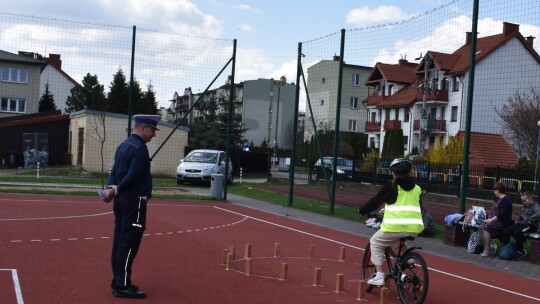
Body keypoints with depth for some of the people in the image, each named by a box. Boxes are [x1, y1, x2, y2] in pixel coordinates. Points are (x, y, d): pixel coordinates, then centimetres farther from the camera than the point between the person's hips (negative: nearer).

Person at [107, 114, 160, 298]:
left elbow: (114, 171, 14)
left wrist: (112, 187, -2)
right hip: (134, 200, -10)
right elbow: (133, 176, -21)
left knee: (120, 241, 12)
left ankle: (118, 282, 18)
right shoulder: (140, 148, -14)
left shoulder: (123, 146, 16)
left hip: (121, 200, 10)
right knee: (129, 243, -7)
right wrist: (118, 190, -8)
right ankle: (122, 286, -5)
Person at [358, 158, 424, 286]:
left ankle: (379, 276, 7)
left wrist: (362, 210, 22)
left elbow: (375, 201, 7)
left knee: (375, 243, 17)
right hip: (414, 227, 6)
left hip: (395, 226, -6)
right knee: (402, 243, 38)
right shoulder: (416, 188, 18)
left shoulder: (391, 187, 3)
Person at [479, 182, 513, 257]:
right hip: (494, 221, 9)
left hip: (503, 223, -9)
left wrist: (491, 220, -22)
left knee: (485, 228, -24)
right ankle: (485, 248, -7)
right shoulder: (497, 199, 17)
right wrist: (489, 219, 7)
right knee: (481, 227, -11)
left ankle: (487, 250, -19)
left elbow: (501, 215, -22)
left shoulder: (505, 200, -14)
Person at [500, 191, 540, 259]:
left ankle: (521, 251, -15)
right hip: (521, 223, 9)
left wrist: (531, 219, -33)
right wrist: (519, 217, 15)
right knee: (505, 231, -7)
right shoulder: (525, 206, 19)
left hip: (531, 226, -9)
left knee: (517, 233, -34)